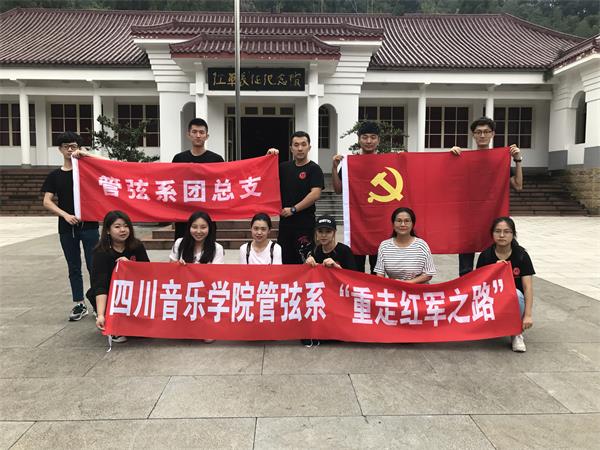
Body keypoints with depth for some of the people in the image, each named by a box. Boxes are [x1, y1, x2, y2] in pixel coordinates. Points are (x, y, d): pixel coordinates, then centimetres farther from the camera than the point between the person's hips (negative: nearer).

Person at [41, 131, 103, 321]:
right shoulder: (54, 175, 8)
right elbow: (46, 202, 0)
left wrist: (86, 154, -22)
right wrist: (65, 215, -14)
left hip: (89, 225, -2)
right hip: (67, 228, 3)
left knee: (93, 266, -2)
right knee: (73, 267, 10)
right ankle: (79, 304, 19)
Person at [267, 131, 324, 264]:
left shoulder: (314, 169, -4)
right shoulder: (284, 167, 13)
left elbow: (315, 194, -16)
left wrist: (293, 209, -15)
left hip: (305, 223, -6)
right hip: (285, 222, 6)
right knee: (284, 261, 11)